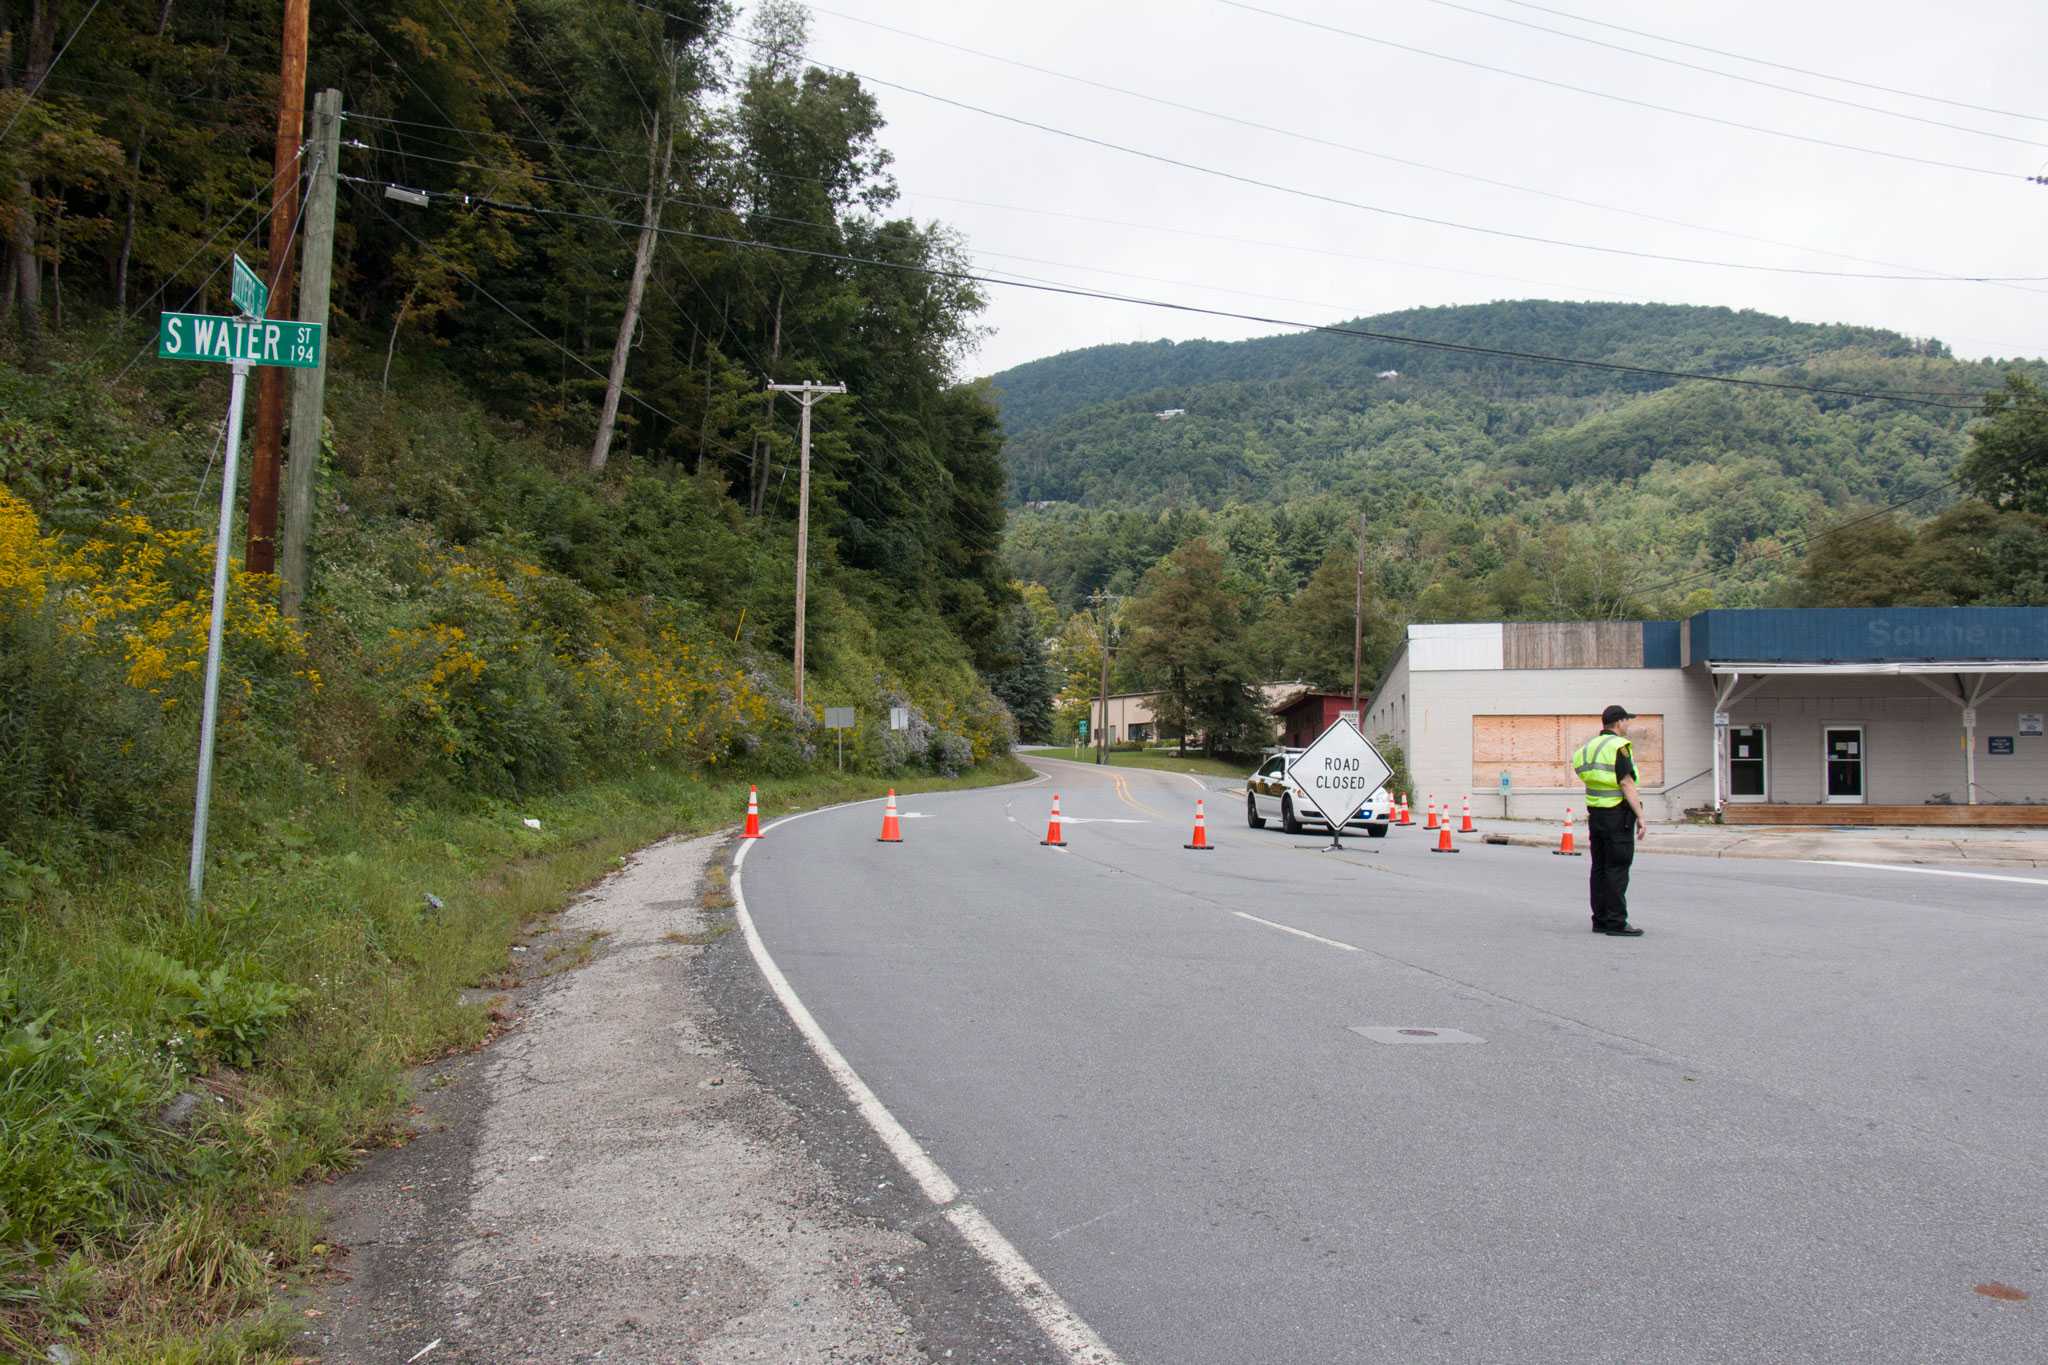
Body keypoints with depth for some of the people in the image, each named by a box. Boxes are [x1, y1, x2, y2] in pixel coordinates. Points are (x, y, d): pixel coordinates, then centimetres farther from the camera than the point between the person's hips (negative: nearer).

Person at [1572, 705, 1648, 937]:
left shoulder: (1589, 746, 13)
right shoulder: (1619, 747, -12)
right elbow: (1626, 784, -17)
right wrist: (1640, 817, -17)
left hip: (1595, 813, 8)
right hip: (1617, 815, -8)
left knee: (1600, 868, 11)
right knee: (1617, 869, -5)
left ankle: (1600, 920, 15)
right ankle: (1616, 922, -4)